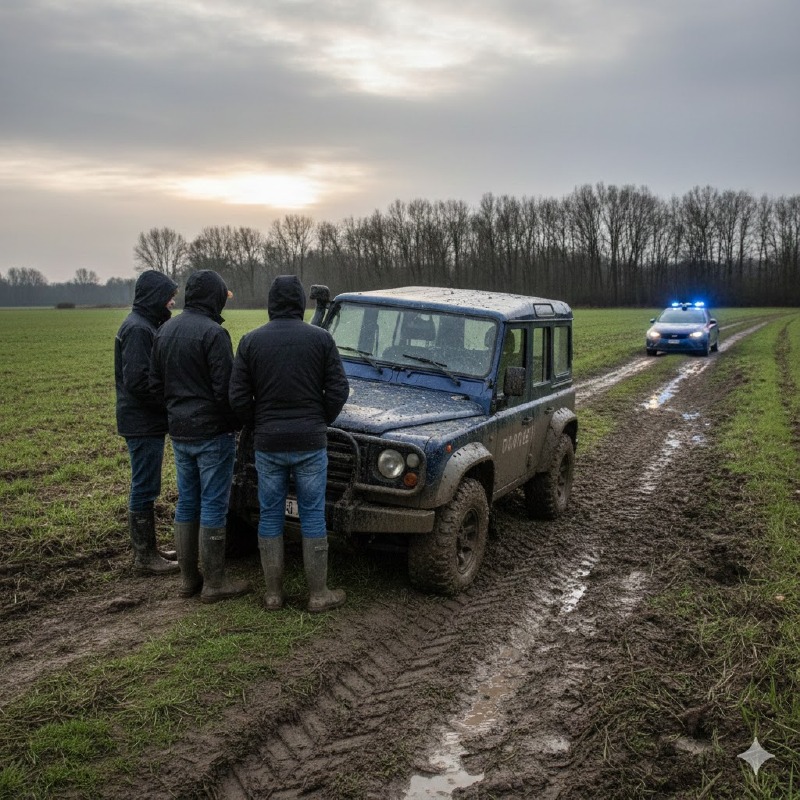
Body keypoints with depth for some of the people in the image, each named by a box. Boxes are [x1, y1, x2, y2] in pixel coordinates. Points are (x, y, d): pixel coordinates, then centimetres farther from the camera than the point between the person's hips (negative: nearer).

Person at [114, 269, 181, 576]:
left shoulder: (145, 325, 14)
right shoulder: (138, 329, -17)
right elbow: (137, 381, -24)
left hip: (147, 422, 10)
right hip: (143, 423, -10)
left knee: (145, 487, 16)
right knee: (144, 489, -2)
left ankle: (146, 549, 27)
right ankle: (145, 557, 8)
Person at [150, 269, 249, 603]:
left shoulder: (164, 331, 8)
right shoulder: (213, 332, -17)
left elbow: (155, 383, 12)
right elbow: (226, 388, -19)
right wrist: (236, 422, -4)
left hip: (179, 431, 8)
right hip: (212, 432, -7)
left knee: (186, 502, 15)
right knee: (213, 506, 1)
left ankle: (188, 577, 24)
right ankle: (214, 583, 9)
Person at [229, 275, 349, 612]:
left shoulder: (250, 341, -1)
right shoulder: (321, 338, -3)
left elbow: (238, 398, -3)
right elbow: (338, 391, -4)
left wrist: (260, 427, 11)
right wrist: (319, 423, 9)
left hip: (268, 444, 1)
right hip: (310, 442, -1)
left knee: (270, 516, 11)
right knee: (312, 516, 7)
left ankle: (273, 593, 20)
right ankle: (318, 594, 15)